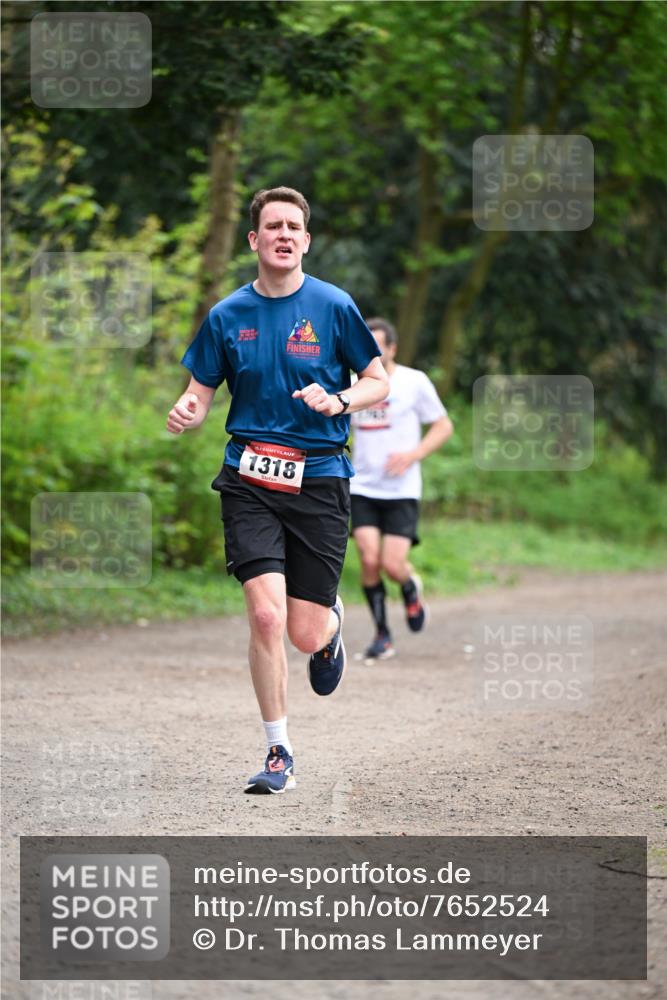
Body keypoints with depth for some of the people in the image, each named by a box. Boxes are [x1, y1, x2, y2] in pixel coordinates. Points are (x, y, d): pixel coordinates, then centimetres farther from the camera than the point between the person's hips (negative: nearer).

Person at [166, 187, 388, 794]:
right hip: (251, 479, 1)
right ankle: (279, 752, -1)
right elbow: (201, 391, 11)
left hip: (320, 478, -1)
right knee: (266, 615, -15)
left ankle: (332, 621, 38)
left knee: (306, 635, -2)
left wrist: (339, 401, -15)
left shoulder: (334, 307, 0)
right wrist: (186, 413, -12)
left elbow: (379, 383, 6)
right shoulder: (228, 315, 5)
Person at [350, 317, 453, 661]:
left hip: (402, 491, -2)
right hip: (363, 488, 2)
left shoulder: (414, 382, -3)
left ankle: (411, 590, 25)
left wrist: (412, 455, -13)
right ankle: (382, 635, 4)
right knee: (369, 561, -13)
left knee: (392, 565, -12)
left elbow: (444, 426, 3)